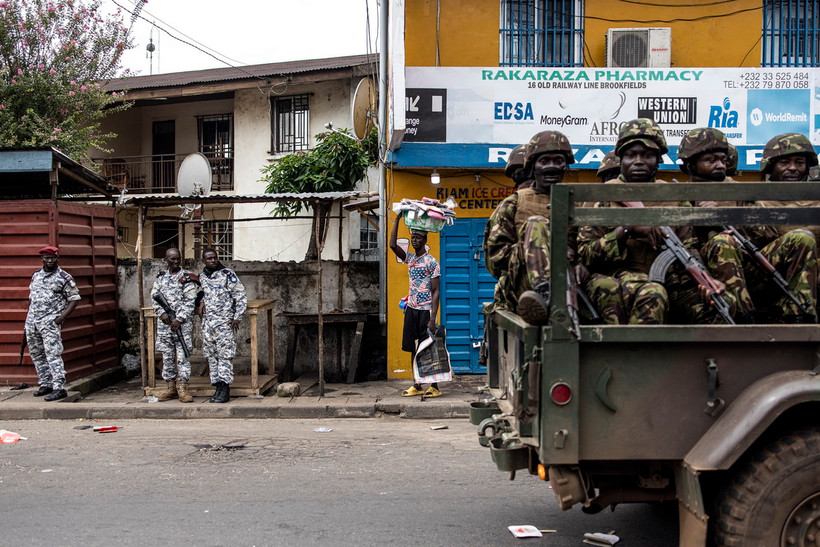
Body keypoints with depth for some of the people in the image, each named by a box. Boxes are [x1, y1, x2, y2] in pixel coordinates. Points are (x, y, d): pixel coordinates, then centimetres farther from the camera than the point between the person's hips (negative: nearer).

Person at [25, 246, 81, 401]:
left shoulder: (64, 277, -4)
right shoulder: (36, 275, 13)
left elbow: (74, 299, -5)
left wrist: (61, 317, -14)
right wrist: (28, 317, 17)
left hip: (50, 322, -7)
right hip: (32, 321, 7)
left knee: (53, 354, -14)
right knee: (36, 354, 11)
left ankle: (59, 388, -16)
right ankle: (45, 384, 22)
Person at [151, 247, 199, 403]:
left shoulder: (187, 278, -1)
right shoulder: (160, 278, 14)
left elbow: (190, 302, -7)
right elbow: (154, 297, 10)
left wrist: (179, 319, -14)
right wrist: (162, 313, -6)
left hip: (183, 322, -4)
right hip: (164, 322, 5)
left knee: (182, 355, -7)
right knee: (167, 356, 7)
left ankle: (182, 389, -5)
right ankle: (171, 388, 15)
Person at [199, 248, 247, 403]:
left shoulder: (227, 274, -4)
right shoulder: (202, 277, 13)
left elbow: (241, 297, -3)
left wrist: (237, 318, -8)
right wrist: (201, 301, 7)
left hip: (224, 322, -6)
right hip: (207, 323, 6)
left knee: (225, 356, -7)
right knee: (211, 356, 7)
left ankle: (225, 390, -7)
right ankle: (218, 386, 14)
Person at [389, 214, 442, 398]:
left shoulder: (432, 263, -9)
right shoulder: (410, 258, 11)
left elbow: (436, 292, -12)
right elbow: (392, 245, 2)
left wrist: (432, 318, -19)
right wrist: (397, 220, -1)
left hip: (425, 310, -7)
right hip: (411, 309, 7)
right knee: (413, 349, 8)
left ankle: (434, 386, 3)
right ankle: (417, 385, 15)